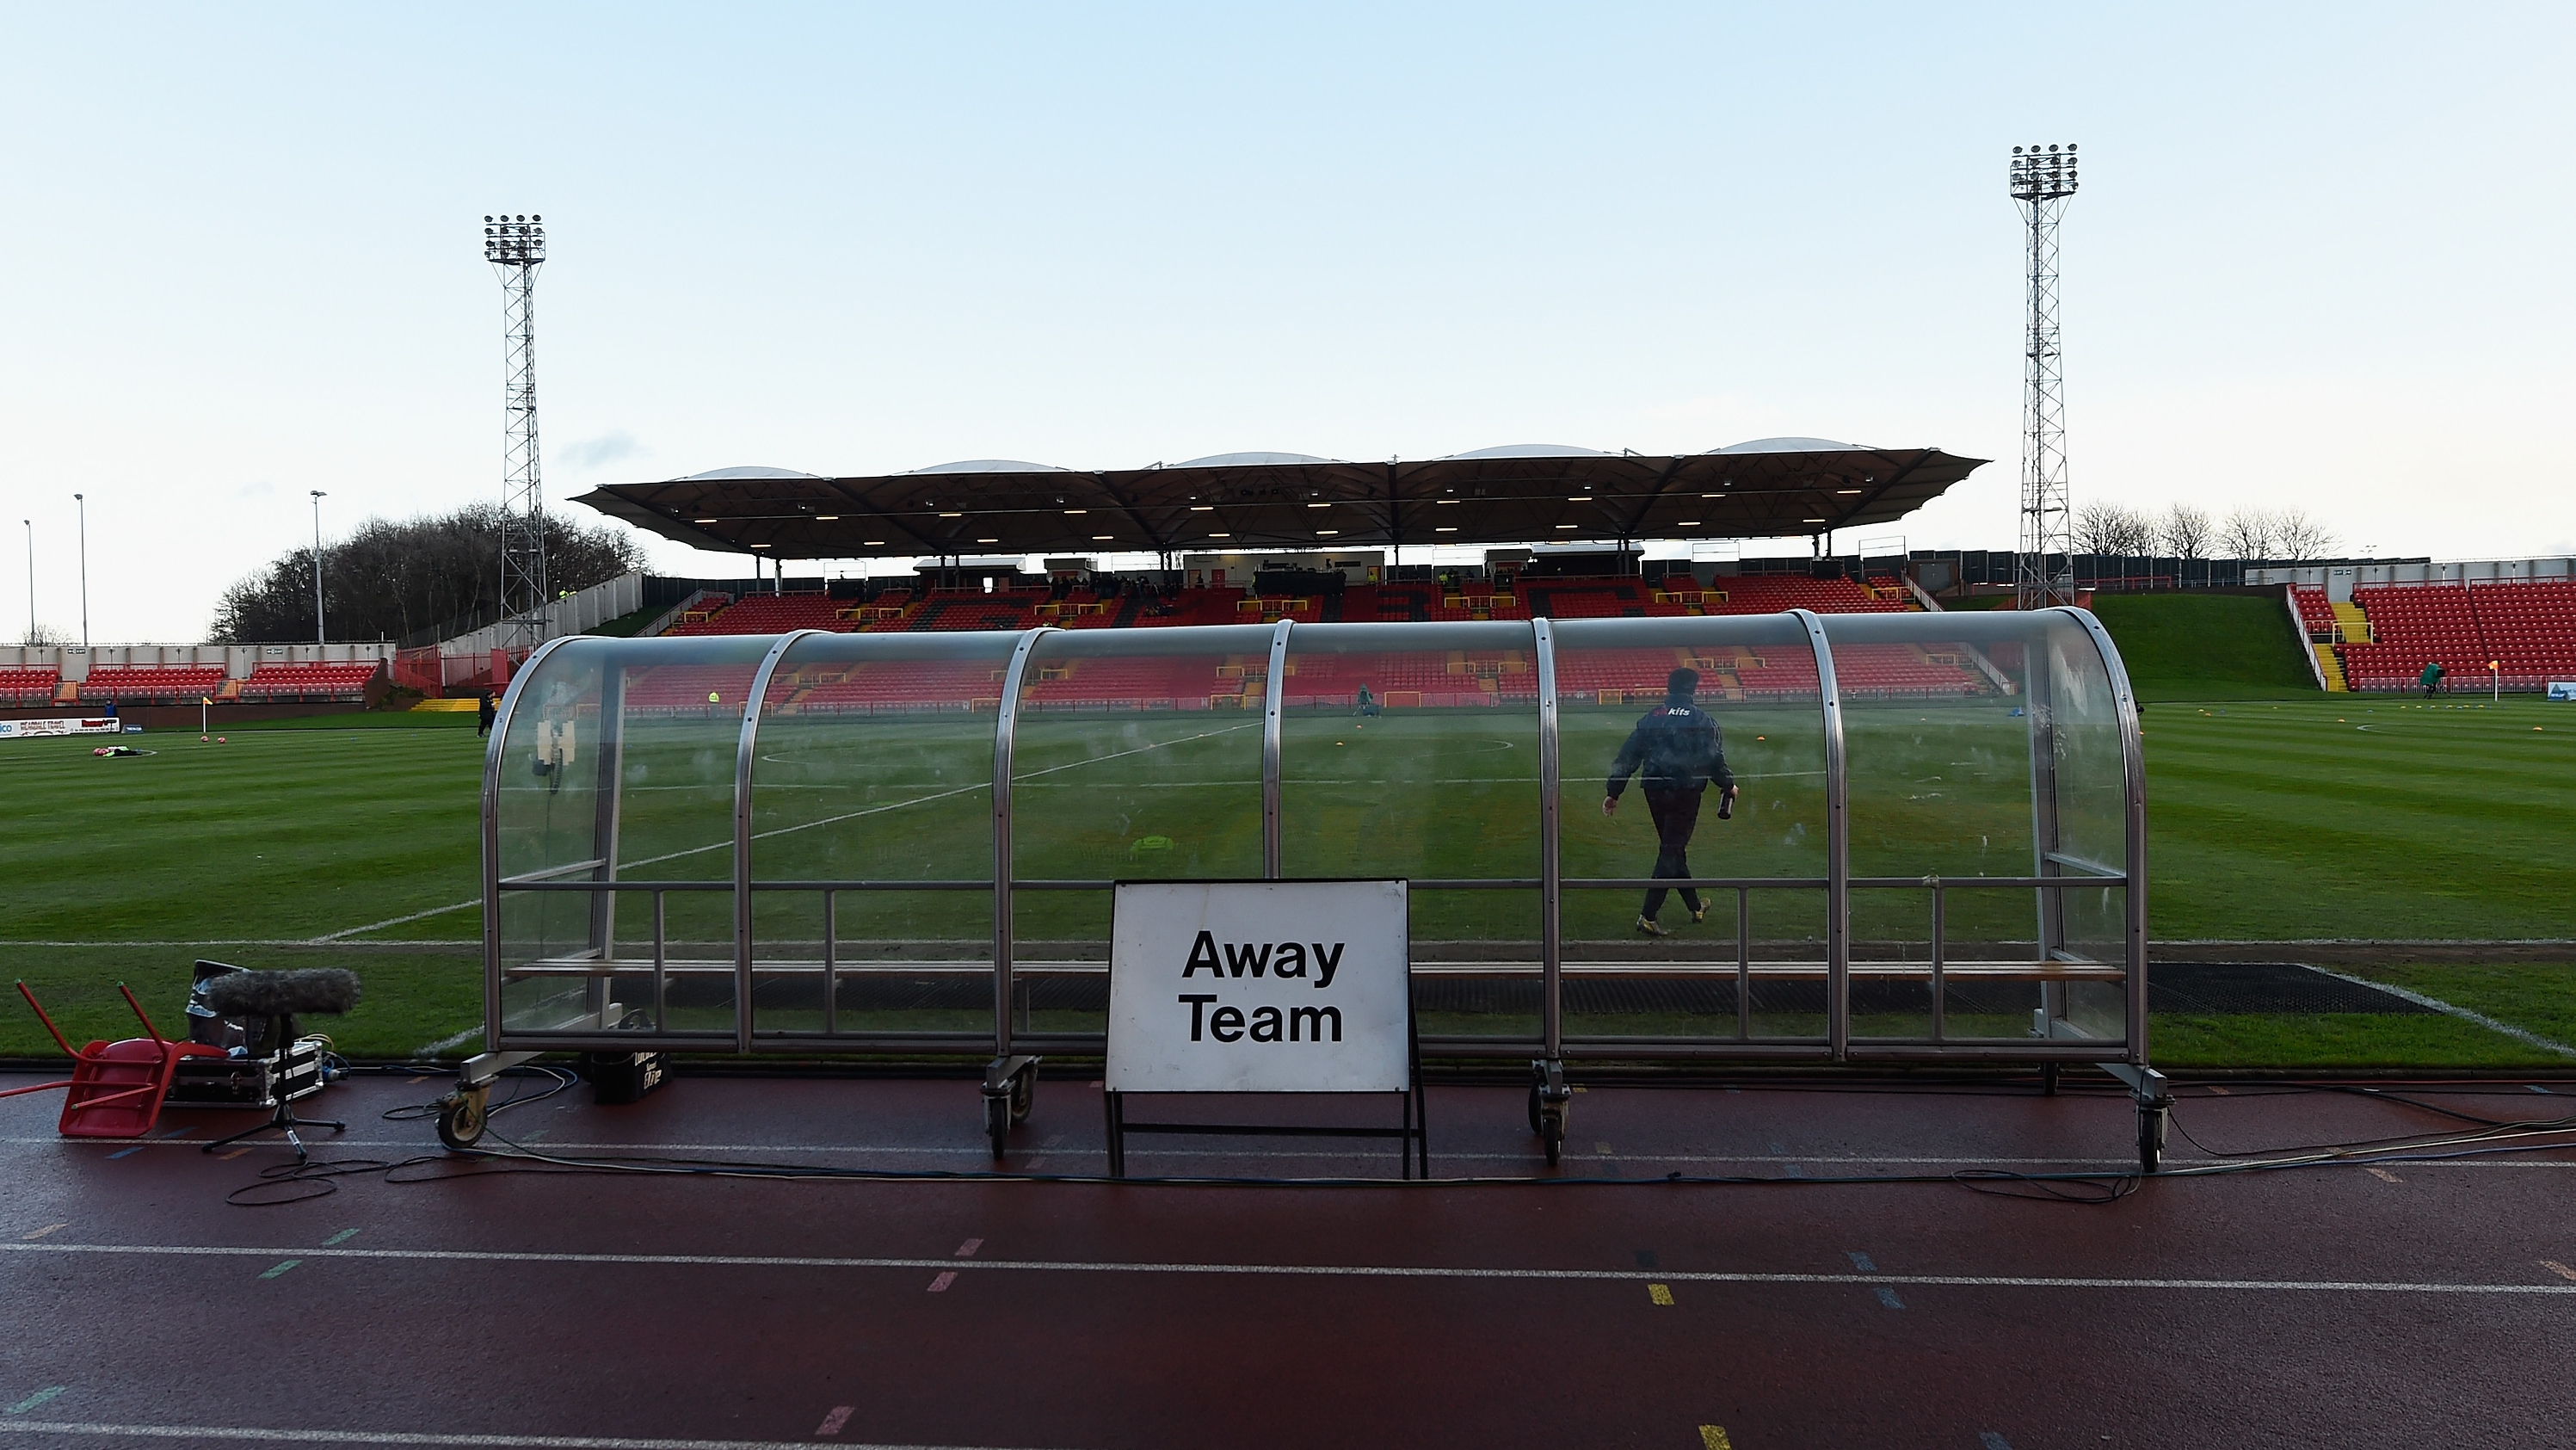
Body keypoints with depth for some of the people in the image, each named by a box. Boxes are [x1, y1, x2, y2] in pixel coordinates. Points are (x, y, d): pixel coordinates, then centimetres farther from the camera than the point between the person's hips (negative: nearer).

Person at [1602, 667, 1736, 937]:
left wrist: (1613, 792, 7)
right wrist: (1729, 786, 12)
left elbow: (1628, 756, 4)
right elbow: (1715, 760, -7)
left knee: (1673, 849, 18)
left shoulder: (1652, 717, 7)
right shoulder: (1701, 720, -5)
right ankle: (1648, 917, -10)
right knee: (1671, 852, -2)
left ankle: (1696, 907, 32)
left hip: (1655, 792, 5)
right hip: (1685, 793, -5)